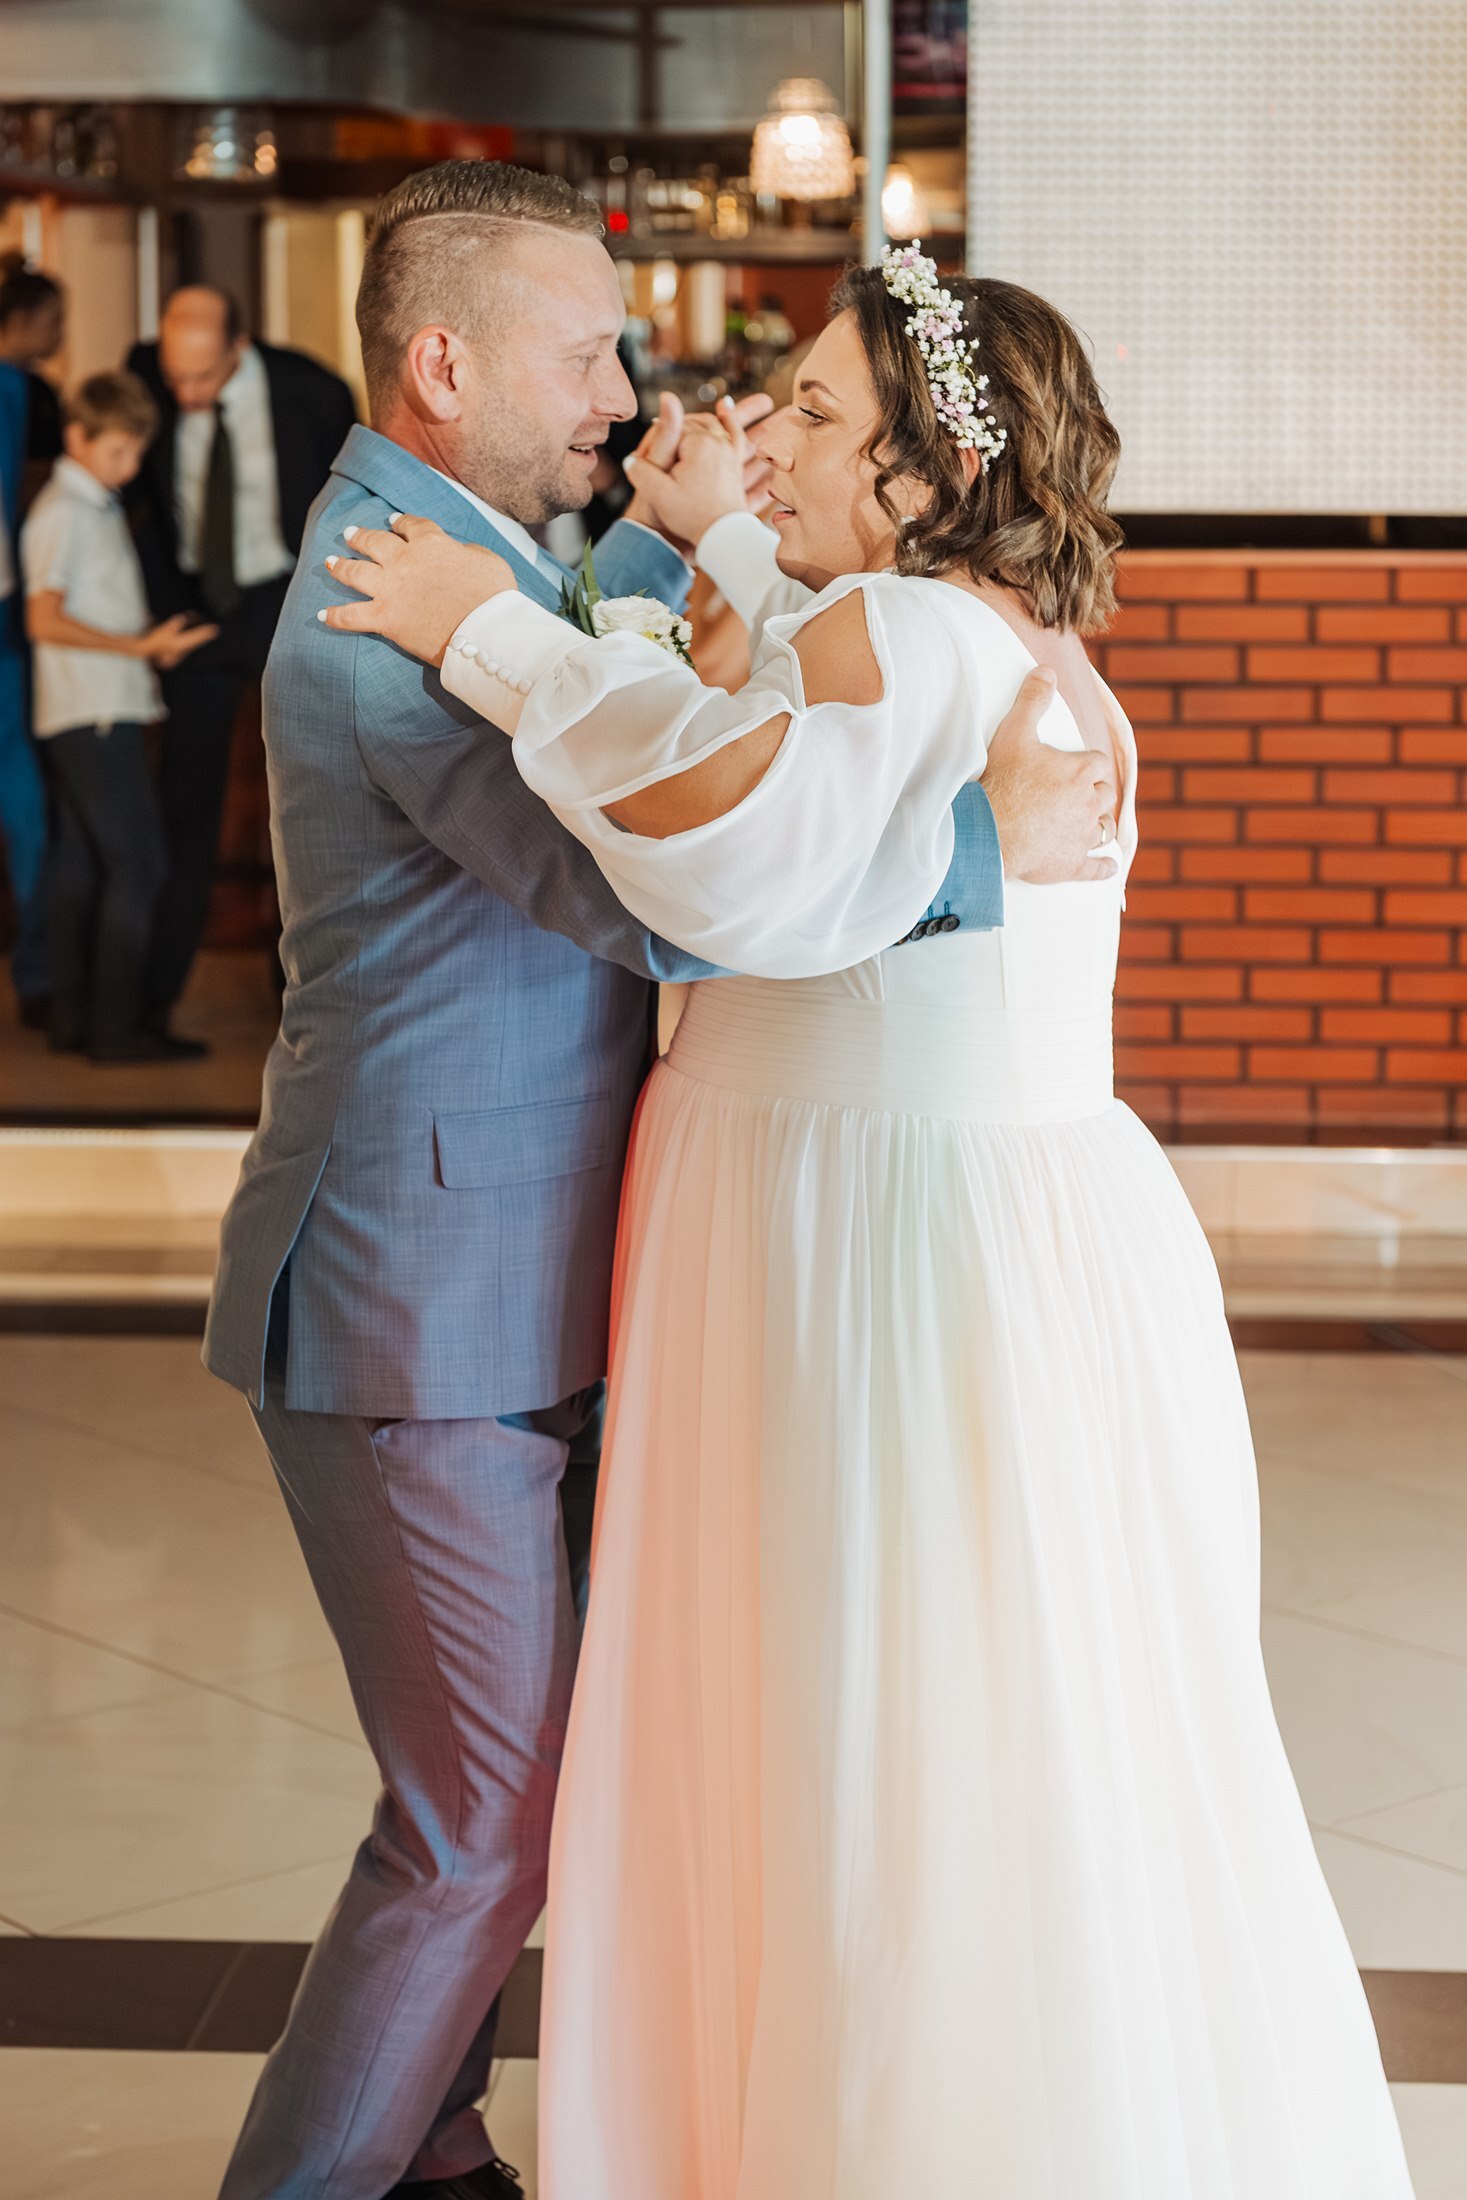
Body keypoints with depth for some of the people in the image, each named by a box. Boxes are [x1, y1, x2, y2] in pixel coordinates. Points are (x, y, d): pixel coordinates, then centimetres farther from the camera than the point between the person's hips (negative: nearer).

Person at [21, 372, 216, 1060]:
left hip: (104, 712, 10)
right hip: (94, 714, -10)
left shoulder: (100, 507, 17)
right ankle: (115, 1024, -9)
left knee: (82, 864, 10)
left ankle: (73, 1018, 14)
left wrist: (155, 644, 11)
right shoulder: (63, 512, -11)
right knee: (135, 862, -11)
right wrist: (141, 647, -20)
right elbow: (45, 620, -19)